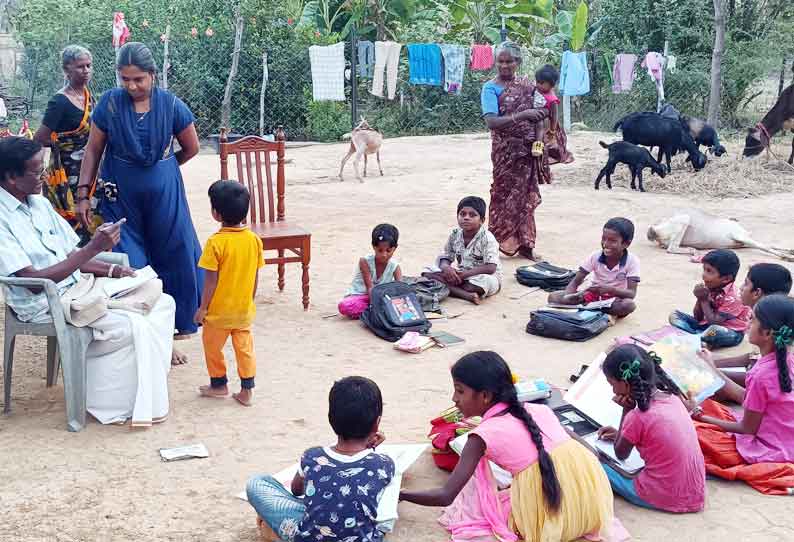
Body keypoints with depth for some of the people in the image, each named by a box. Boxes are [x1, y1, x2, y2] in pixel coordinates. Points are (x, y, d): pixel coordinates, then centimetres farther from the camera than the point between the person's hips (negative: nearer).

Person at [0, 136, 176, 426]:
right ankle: (118, 405, -4)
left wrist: (111, 270, -4)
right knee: (134, 327, -23)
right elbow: (34, 281, -23)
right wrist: (93, 248, -25)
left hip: (78, 288, 8)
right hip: (44, 307, -8)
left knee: (163, 302, -3)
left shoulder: (39, 202, 9)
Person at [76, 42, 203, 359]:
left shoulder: (171, 105, -7)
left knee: (172, 260, 6)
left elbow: (191, 148, 7)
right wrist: (83, 193, -3)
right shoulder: (109, 103, -7)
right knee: (128, 267, -1)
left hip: (164, 197, 1)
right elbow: (94, 150, 0)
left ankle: (166, 334, 22)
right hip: (121, 199, -1)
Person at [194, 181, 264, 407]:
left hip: (219, 310, -4)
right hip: (244, 309, 4)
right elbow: (255, 277, 2)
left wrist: (203, 307, -5)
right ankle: (247, 390, 15)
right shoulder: (254, 239, -6)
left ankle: (219, 384, 30)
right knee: (244, 347, 13)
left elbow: (211, 280, -16)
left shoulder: (215, 243, -21)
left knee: (212, 346, 16)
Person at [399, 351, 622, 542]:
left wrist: (399, 494, 11)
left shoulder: (484, 435, -2)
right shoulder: (539, 410, 12)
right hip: (594, 503, 5)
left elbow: (446, 496, -3)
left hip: (552, 522, -4)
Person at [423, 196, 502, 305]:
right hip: (461, 275, 6)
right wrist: (446, 268, -22)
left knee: (486, 282, -42)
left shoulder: (486, 238, -17)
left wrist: (465, 274, -28)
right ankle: (467, 295, -28)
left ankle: (450, 289, -20)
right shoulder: (455, 235, -1)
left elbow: (490, 268, -26)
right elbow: (445, 257, 3)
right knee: (428, 273, -14)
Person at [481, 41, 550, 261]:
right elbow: (491, 121, -21)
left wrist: (544, 111, -4)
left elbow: (541, 110, 18)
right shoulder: (491, 88, -7)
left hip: (528, 150, 5)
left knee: (526, 196, 9)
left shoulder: (526, 84, 8)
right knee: (506, 195, -3)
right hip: (506, 151, -5)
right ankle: (497, 244, 5)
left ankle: (524, 243, 18)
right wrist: (520, 116, -31)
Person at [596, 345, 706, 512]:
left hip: (665, 498, -6)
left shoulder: (637, 418, -19)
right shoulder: (672, 397, 1)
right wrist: (622, 434, 20)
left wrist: (626, 410, -4)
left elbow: (621, 454, 1)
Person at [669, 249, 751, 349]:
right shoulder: (708, 288, -3)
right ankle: (702, 338, -19)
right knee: (674, 315, -3)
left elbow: (714, 321, -25)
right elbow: (698, 319, 1)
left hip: (731, 332, -8)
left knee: (714, 330, -43)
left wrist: (704, 301, -18)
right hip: (707, 325, 8)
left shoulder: (731, 297, -22)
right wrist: (699, 299, -15)